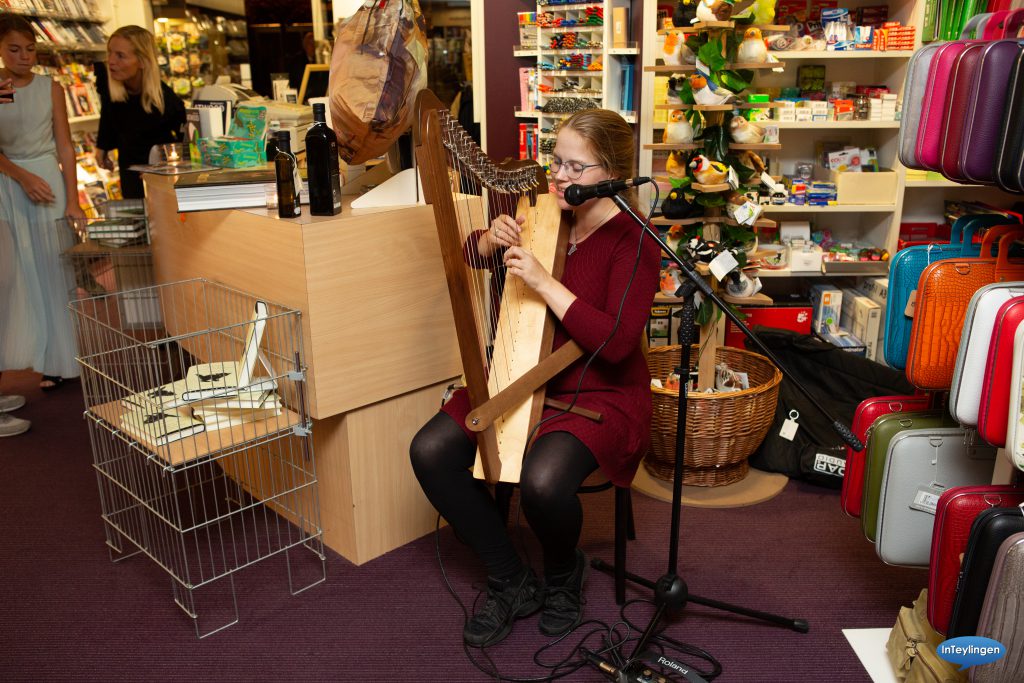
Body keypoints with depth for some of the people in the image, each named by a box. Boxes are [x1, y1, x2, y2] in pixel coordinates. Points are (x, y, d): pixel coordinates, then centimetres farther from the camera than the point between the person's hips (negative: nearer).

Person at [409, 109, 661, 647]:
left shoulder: (632, 241, -12)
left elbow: (615, 342, -23)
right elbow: (471, 255, 15)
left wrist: (544, 282, -25)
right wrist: (493, 238, -8)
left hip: (601, 393, -5)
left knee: (543, 481, -33)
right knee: (430, 451, -13)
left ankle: (562, 575, 6)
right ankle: (511, 583, 4)